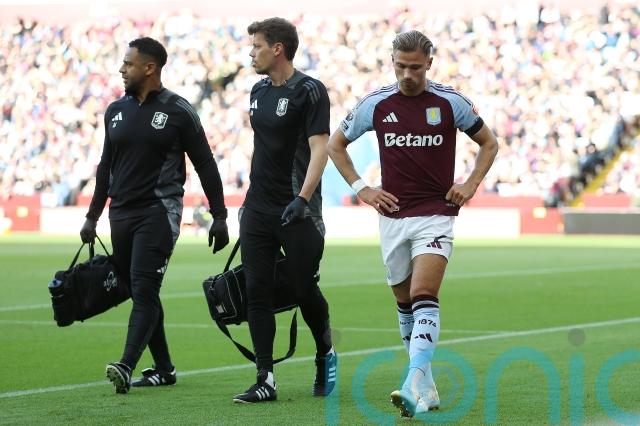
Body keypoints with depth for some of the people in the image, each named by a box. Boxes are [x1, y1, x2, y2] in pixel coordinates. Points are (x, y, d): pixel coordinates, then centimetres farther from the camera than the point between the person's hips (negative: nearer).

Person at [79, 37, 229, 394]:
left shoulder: (178, 111, -5)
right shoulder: (116, 110, 11)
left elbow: (205, 166, -1)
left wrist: (220, 216, -3)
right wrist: (93, 216, 20)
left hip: (158, 212, -6)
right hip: (121, 214, 6)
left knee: (144, 290, -15)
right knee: (138, 293, 9)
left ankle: (126, 367, -26)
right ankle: (164, 369, 18)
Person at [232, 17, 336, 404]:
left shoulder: (309, 91, -10)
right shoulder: (259, 91, 12)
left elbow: (319, 147, -16)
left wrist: (303, 198, -26)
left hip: (297, 212, -7)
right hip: (257, 209, 7)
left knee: (306, 290, 0)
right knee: (257, 293, -1)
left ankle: (326, 357, 27)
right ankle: (266, 380, 0)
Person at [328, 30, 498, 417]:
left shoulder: (451, 102, -3)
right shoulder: (375, 105, 0)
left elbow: (489, 143, 12)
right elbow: (336, 144, 14)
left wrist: (471, 185, -1)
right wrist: (360, 188, 4)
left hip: (436, 214, -3)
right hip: (393, 217, 3)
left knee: (424, 297, -19)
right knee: (405, 303, 9)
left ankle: (414, 386, -30)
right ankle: (426, 388, 21)